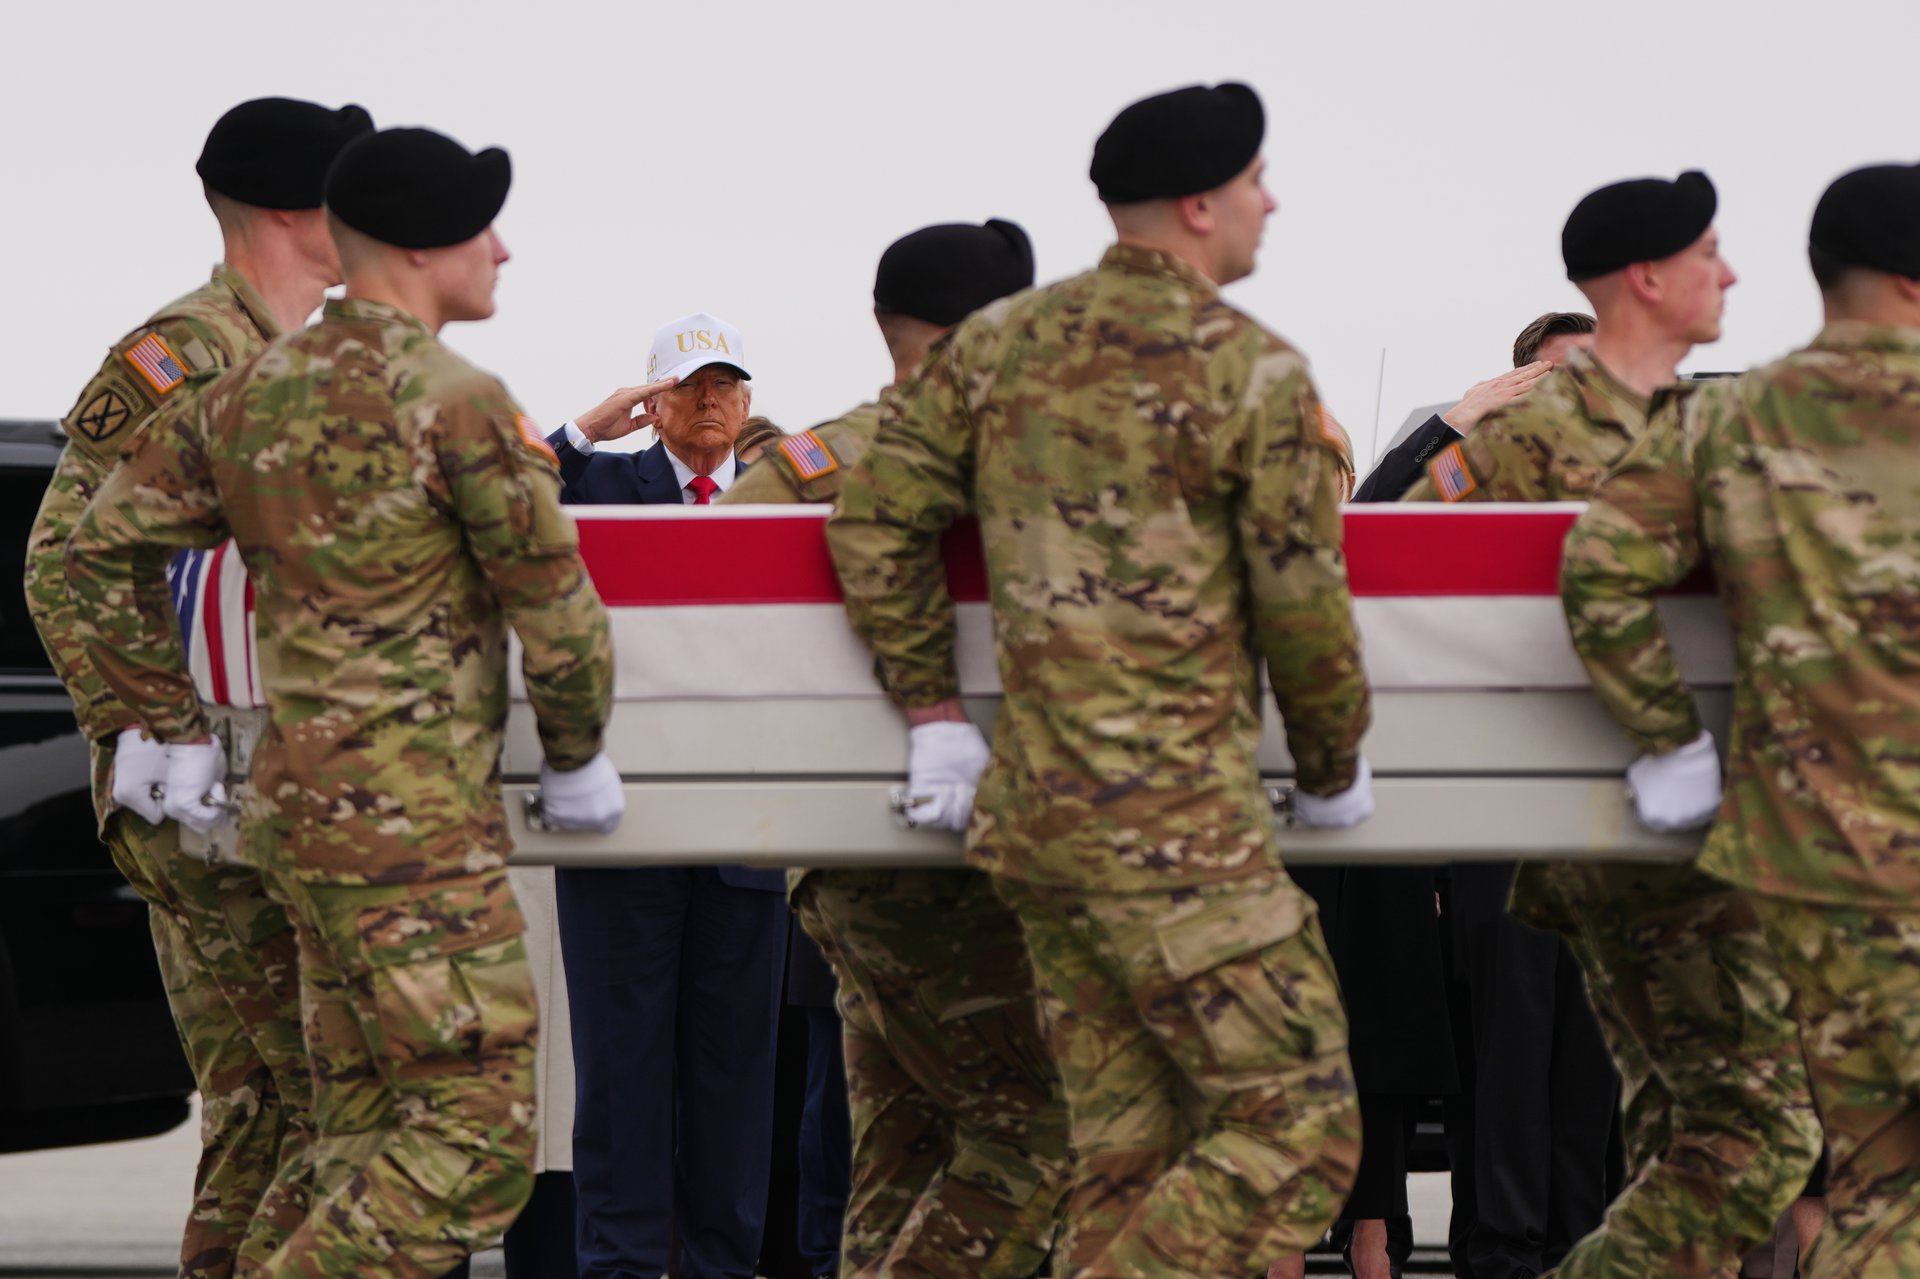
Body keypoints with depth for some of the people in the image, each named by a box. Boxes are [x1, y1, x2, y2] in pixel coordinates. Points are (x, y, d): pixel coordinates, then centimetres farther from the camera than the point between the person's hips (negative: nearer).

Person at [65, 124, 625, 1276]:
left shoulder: (251, 393, 11)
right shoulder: (458, 402, -12)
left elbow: (106, 548, 15)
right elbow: (555, 607, -10)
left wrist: (174, 729, 19)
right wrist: (577, 756, 7)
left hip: (297, 805, 9)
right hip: (415, 825, -9)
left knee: (371, 1136, 12)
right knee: (478, 1140, -9)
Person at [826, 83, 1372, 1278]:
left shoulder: (999, 342, 11)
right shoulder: (1251, 371, -8)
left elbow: (873, 518, 11)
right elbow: (1303, 600, -5)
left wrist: (934, 710, 16)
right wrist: (1334, 765, 11)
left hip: (1030, 816, 8)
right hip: (1180, 823, -8)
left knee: (1128, 1152, 13)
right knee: (1296, 1131, -5)